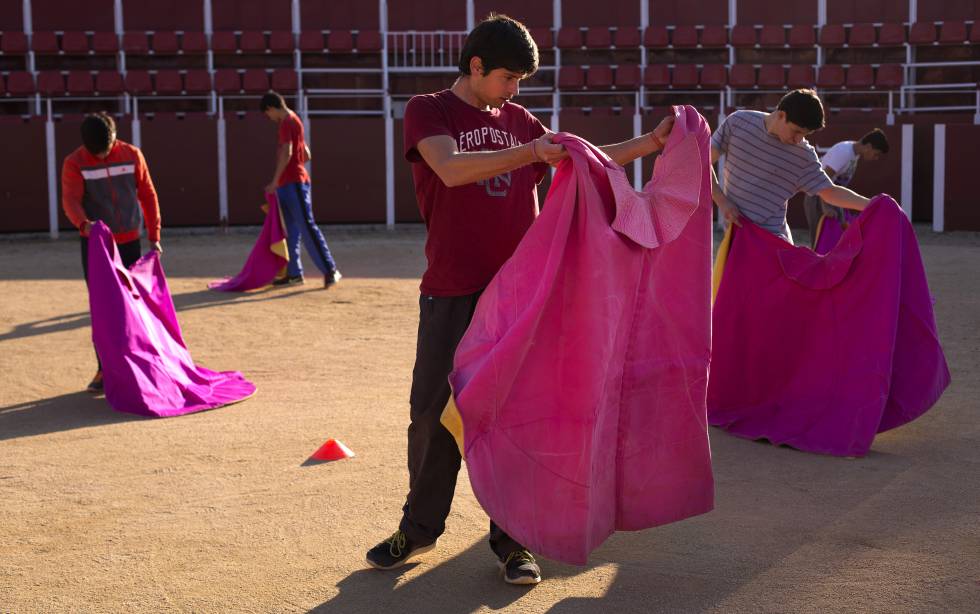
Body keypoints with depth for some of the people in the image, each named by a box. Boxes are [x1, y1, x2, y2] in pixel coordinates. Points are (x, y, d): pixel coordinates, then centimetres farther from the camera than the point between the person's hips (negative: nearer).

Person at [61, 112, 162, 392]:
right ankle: (104, 369, 6)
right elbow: (70, 200, -19)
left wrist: (154, 236, 3)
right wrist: (84, 223, -41)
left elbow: (148, 195, 5)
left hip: (130, 242, 2)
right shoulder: (74, 163, -7)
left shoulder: (132, 155, 0)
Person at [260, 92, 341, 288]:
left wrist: (275, 181, -20)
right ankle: (294, 273, 13)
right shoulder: (293, 121, 20)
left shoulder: (287, 122, -10)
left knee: (307, 226, -12)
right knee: (290, 231, 10)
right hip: (288, 184, 10)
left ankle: (330, 269, -13)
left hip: (293, 183, -10)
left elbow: (286, 153, -21)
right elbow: (306, 155, 23)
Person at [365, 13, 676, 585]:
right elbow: (452, 169, -20)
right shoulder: (428, 111, 0)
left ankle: (511, 537, 15)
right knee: (435, 410, 3)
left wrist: (652, 141, 9)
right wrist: (531, 152, -29)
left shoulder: (518, 119, 13)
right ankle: (419, 528, 21)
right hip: (453, 292, -3)